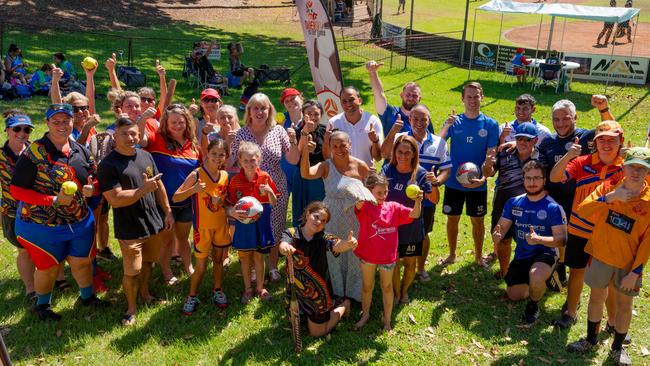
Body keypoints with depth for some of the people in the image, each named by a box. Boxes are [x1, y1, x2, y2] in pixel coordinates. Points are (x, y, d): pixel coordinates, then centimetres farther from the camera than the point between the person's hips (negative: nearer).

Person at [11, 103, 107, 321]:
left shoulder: (80, 151, 1)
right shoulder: (34, 153, -16)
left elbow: (94, 179, 13)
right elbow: (16, 190, -16)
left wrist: (91, 189, -12)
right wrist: (54, 200, -24)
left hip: (80, 221, 5)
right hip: (43, 225, -4)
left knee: (82, 261, 17)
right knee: (49, 266, 13)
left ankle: (87, 297, 43)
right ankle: (41, 305, 39)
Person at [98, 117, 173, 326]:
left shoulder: (146, 156, 4)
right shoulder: (108, 165, -16)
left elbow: (159, 185, 11)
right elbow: (115, 199, -22)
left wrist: (167, 211, 10)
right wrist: (144, 189, -25)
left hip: (154, 222, 6)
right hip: (129, 228, -6)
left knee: (148, 262, 22)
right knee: (132, 271, 2)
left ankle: (144, 292, 45)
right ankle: (131, 307, 24)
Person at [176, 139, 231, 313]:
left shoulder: (225, 175, -2)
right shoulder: (196, 175, -16)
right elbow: (175, 197, -16)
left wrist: (221, 201, -12)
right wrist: (193, 190, -32)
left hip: (221, 225, 4)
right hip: (203, 227, -4)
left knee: (218, 260, 19)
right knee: (201, 266, 4)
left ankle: (217, 290, 38)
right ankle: (192, 296, 24)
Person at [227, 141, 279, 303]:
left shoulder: (265, 177, -7)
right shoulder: (235, 181, -8)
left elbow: (274, 203, -2)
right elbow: (231, 205, -4)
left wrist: (269, 191, -22)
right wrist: (233, 213, -25)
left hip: (261, 222, 0)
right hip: (243, 223, 0)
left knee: (259, 255, 12)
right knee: (245, 256, 12)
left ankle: (260, 287, 31)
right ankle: (247, 288, 30)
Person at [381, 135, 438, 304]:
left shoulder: (420, 173, -12)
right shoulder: (388, 170, -8)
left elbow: (434, 200, -13)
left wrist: (434, 184, -33)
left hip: (412, 228, 0)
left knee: (410, 263, 16)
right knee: (393, 262, 11)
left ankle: (404, 290, 45)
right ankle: (396, 293, 37)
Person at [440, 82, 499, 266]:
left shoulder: (490, 124, -4)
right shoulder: (454, 121, -2)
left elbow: (491, 156, -6)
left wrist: (483, 178, -19)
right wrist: (446, 126, -30)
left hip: (477, 183, 0)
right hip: (454, 181, 1)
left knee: (477, 220, 12)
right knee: (452, 218, 11)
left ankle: (478, 256, 31)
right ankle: (452, 254, 30)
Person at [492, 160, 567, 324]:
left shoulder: (553, 207, -18)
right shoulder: (514, 203, -3)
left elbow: (562, 239, -20)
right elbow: (501, 226, 0)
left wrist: (539, 239, -38)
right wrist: (497, 235, -24)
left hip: (545, 254, -5)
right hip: (521, 255, 5)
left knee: (536, 276, -39)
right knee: (513, 296, 12)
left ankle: (533, 305, -4)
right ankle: (537, 286, 45)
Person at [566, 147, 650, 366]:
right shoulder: (608, 187, -8)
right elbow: (581, 210, -18)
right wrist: (609, 197, -29)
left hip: (629, 262, -1)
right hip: (601, 256, 1)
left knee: (624, 304, 11)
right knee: (597, 297, 16)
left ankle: (618, 348, 32)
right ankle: (591, 339, 36)